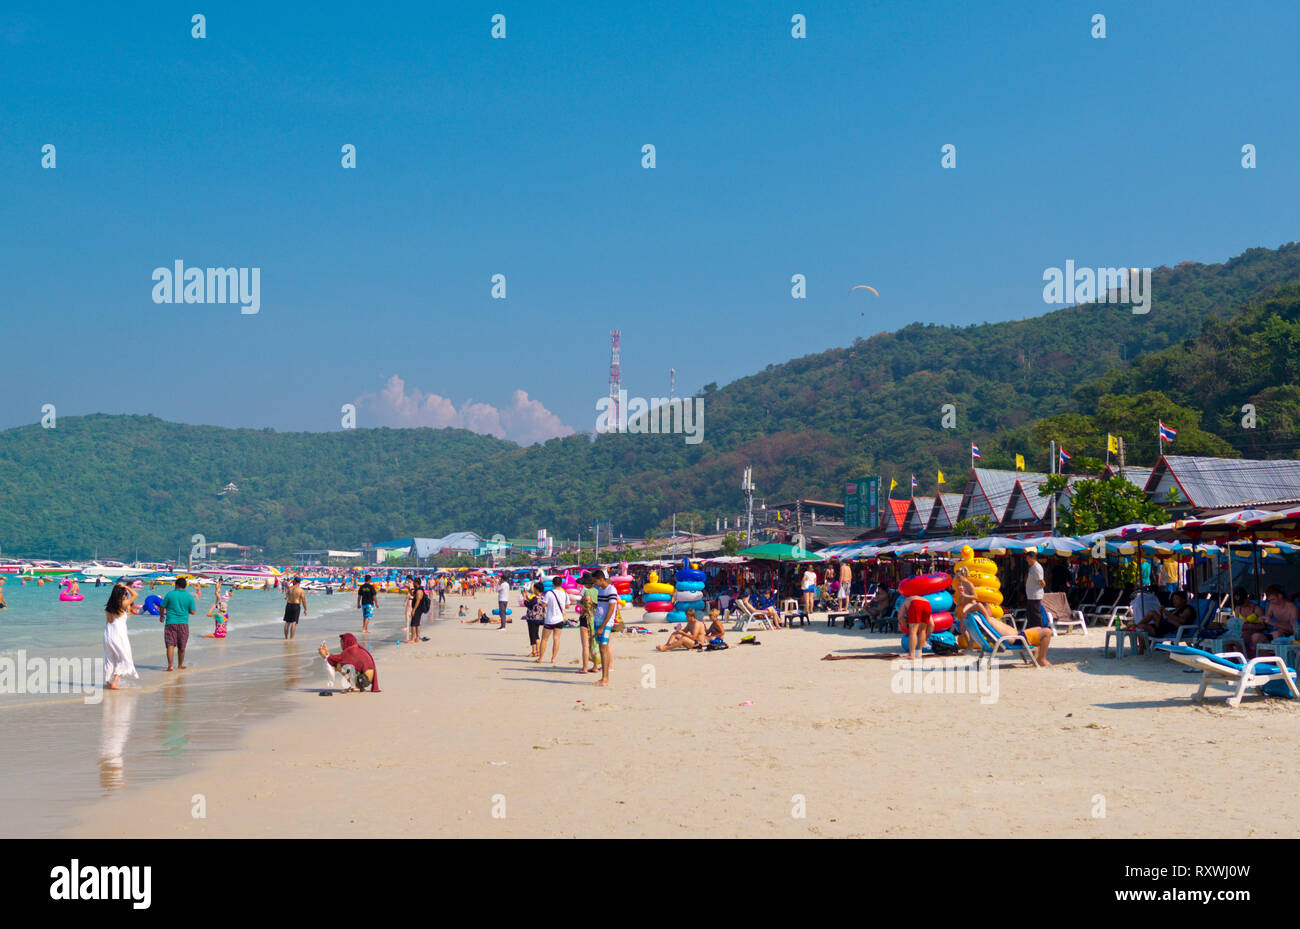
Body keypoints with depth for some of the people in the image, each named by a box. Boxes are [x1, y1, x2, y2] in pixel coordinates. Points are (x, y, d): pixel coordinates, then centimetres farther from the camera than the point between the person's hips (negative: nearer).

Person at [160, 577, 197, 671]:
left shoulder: (170, 594, -3)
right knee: (181, 647, 13)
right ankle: (180, 665, 25)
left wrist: (161, 616, 23)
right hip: (183, 623, 1)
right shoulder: (189, 597, -1)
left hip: (170, 622, -1)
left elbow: (162, 607, 3)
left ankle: (170, 665, -19)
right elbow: (192, 612, -1)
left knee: (170, 644, -4)